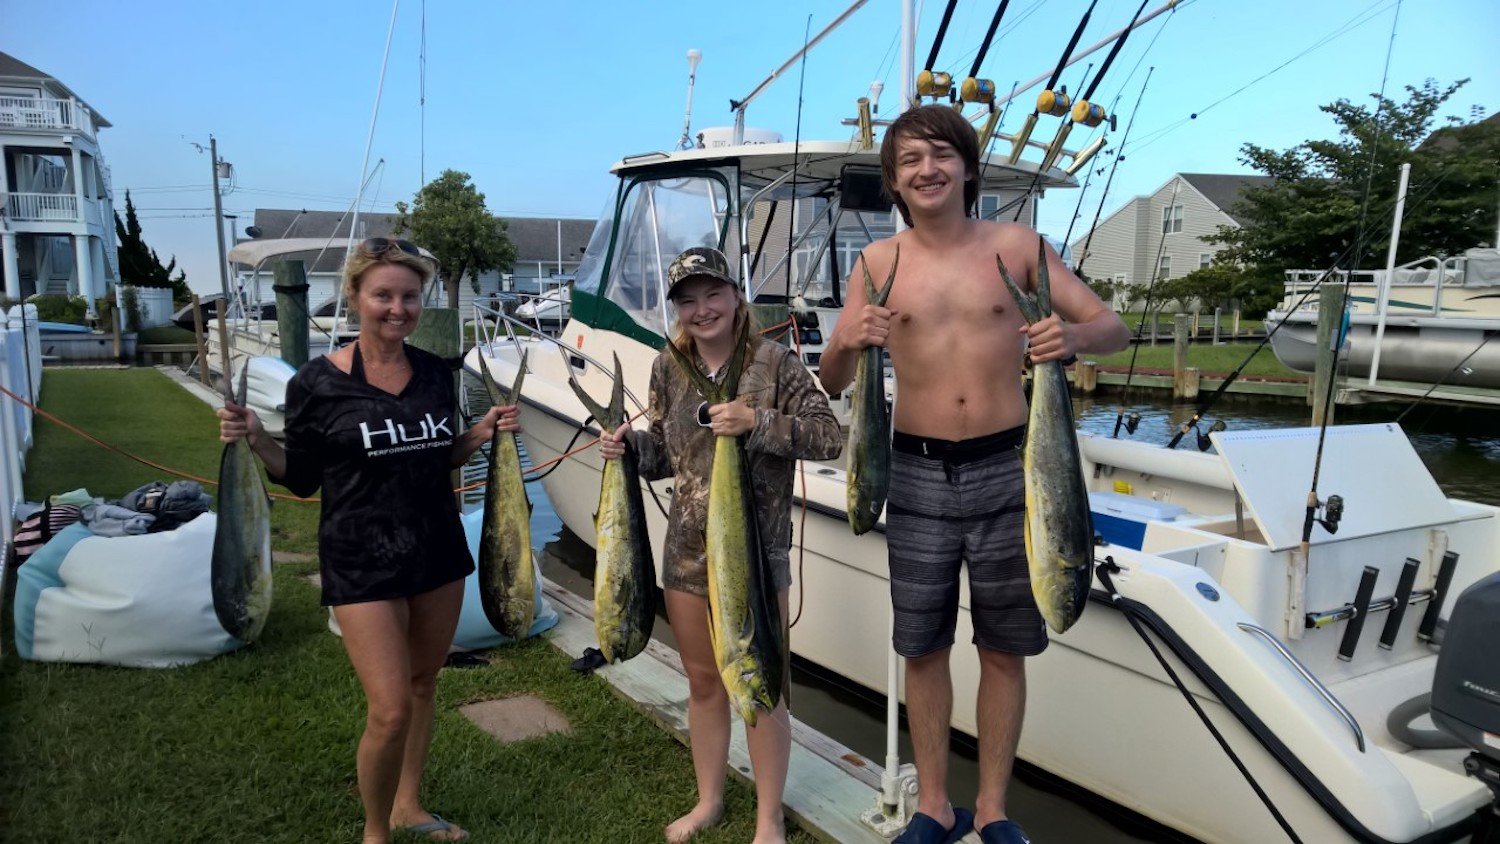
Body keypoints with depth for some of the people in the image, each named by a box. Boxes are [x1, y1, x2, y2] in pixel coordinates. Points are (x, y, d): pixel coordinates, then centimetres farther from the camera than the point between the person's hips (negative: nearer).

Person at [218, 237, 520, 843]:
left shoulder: (436, 373, 2)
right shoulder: (317, 383, -10)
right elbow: (302, 480, -1)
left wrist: (482, 433, -4)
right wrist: (256, 441, -17)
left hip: (438, 550, 5)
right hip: (362, 562, -5)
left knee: (423, 684, 18)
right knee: (390, 711, -7)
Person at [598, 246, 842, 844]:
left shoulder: (774, 360, -11)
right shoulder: (668, 369, 4)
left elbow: (829, 437, -14)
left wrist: (758, 421, -26)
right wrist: (628, 446, -7)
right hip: (686, 549, 5)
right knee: (703, 682, 18)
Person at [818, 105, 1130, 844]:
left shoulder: (1016, 246, 0)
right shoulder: (878, 262, 1)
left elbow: (1114, 327, 2)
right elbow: (829, 382, 0)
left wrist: (1072, 335, -22)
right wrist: (851, 341, -23)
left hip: (1004, 470, 0)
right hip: (917, 475, 1)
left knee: (1003, 650, 10)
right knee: (923, 648, 10)